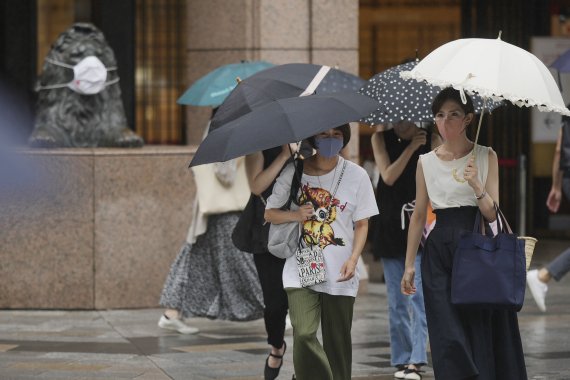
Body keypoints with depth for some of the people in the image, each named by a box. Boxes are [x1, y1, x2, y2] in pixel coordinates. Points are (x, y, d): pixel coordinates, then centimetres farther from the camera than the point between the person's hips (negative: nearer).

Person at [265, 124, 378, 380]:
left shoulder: (356, 175, 4)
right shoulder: (293, 173, 4)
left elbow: (362, 224, 6)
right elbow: (269, 214, 10)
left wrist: (353, 258, -10)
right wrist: (295, 215, -11)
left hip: (339, 273, 1)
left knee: (337, 342, 5)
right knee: (304, 334, -18)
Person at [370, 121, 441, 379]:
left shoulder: (432, 140, 0)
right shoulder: (381, 139, 4)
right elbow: (389, 176, -8)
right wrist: (411, 147, -14)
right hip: (390, 228, 2)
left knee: (418, 294, -14)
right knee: (397, 299, 7)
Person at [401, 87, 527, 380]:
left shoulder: (485, 157, 2)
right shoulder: (426, 162, 7)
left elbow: (492, 214, -2)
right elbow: (418, 215, 10)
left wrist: (476, 186, -21)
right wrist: (409, 265, 8)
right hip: (439, 250, 1)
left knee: (480, 331, -4)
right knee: (449, 337, -4)